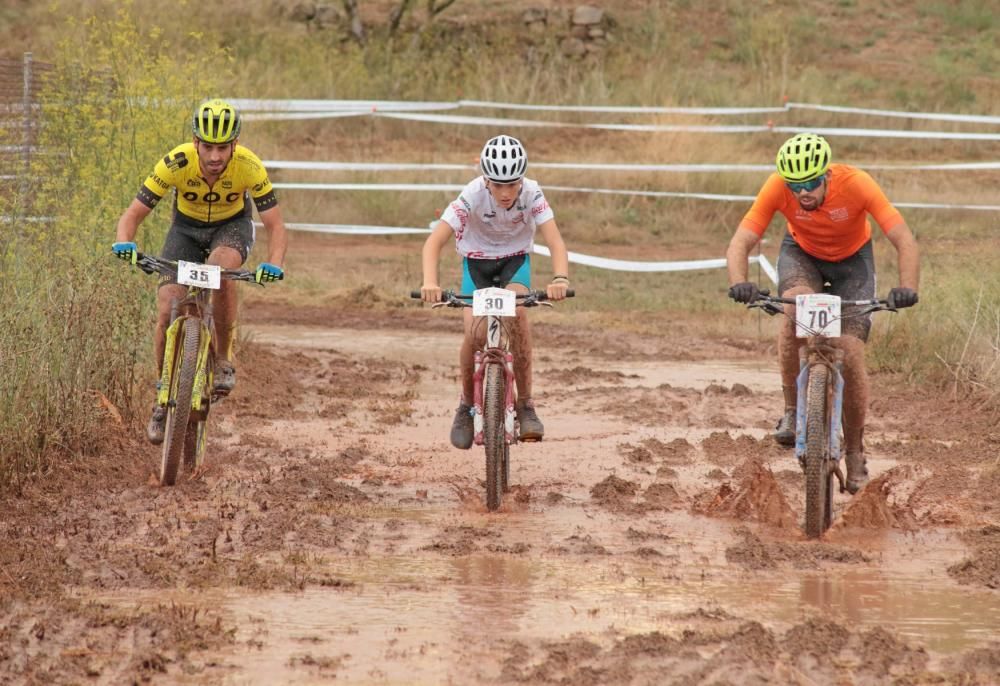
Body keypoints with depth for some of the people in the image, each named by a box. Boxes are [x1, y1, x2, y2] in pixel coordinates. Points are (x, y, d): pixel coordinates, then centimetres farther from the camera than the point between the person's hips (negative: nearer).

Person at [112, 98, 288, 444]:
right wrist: (124, 243, -47)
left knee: (221, 267, -36)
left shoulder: (249, 167, -31)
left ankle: (223, 360, -17)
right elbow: (133, 214, -26)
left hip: (233, 226, -1)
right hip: (186, 228, 1)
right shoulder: (176, 163, -31)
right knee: (167, 311, -15)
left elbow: (275, 225, -27)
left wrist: (273, 265, -46)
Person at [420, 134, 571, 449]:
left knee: (517, 314, -29)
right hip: (477, 260, 0)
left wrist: (560, 278, -53)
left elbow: (555, 242, -33)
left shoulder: (532, 194, -26)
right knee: (475, 332, -21)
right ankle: (467, 405, 5)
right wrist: (430, 282, -51)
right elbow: (435, 241, -34)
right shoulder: (473, 195, -29)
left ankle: (525, 405, -19)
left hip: (515, 260, 0)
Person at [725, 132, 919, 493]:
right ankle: (792, 410, -18)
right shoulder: (777, 188, -31)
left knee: (850, 355, -13)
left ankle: (855, 454, 6)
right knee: (796, 307, -34)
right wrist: (739, 284, -53)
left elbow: (904, 241, -36)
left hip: (852, 260, 0)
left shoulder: (856, 184, -34)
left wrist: (907, 288, -53)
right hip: (802, 254, 1)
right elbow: (740, 243, -33)